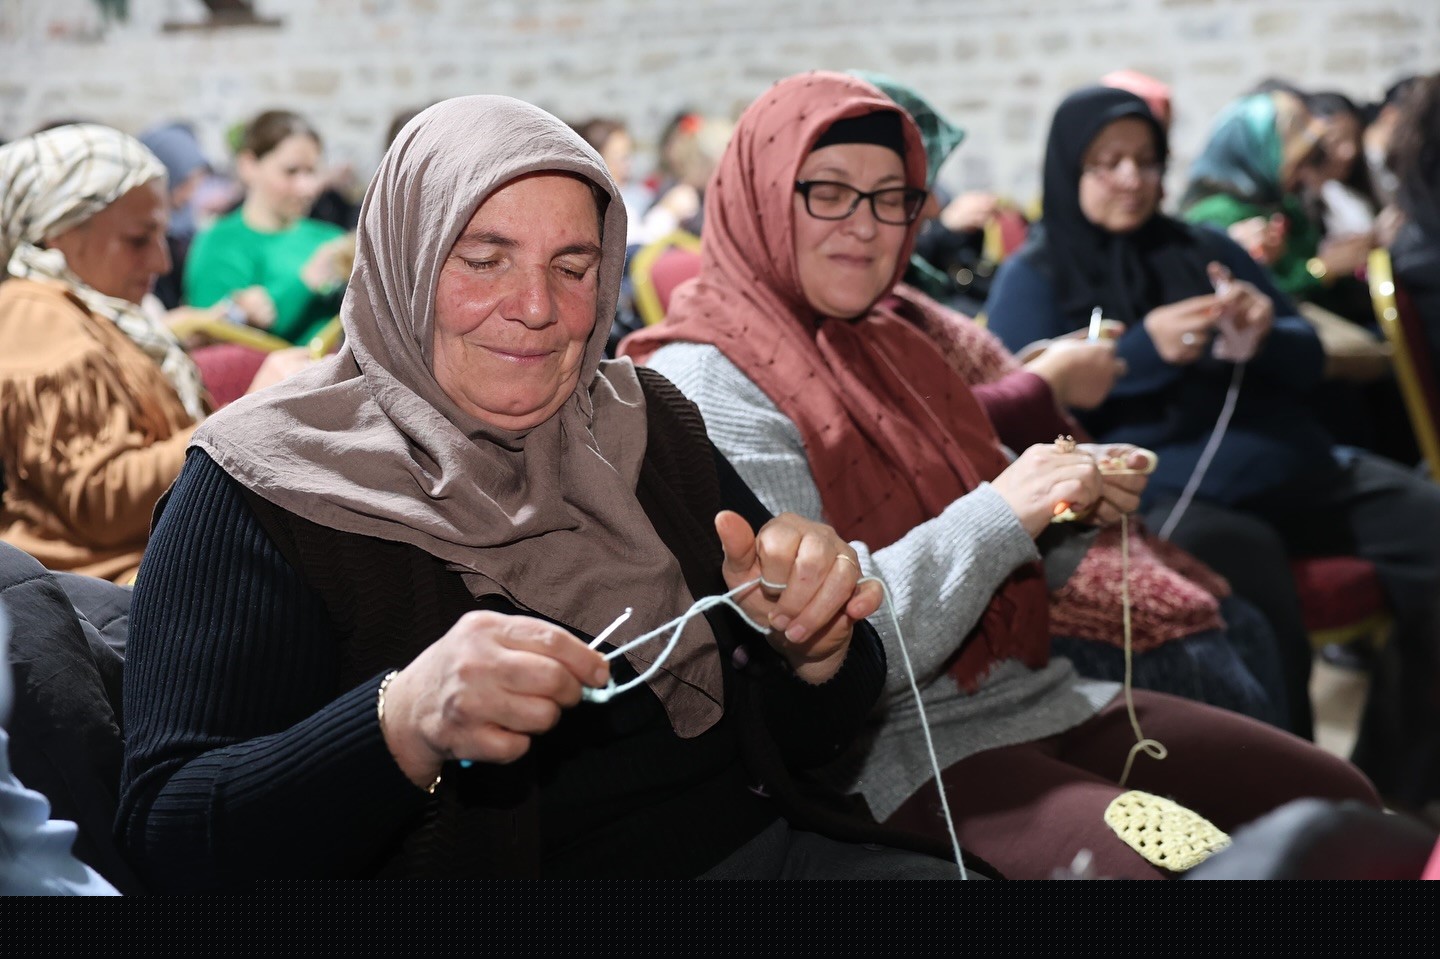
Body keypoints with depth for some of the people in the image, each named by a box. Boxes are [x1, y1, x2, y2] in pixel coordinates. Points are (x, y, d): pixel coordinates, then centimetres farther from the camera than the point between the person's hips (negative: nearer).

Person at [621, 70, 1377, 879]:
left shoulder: (889, 342, 13)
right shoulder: (707, 385, -12)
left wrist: (1075, 506, 1)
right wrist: (999, 515, -21)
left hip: (1036, 693, 8)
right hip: (896, 752, -8)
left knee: (1337, 798, 1)